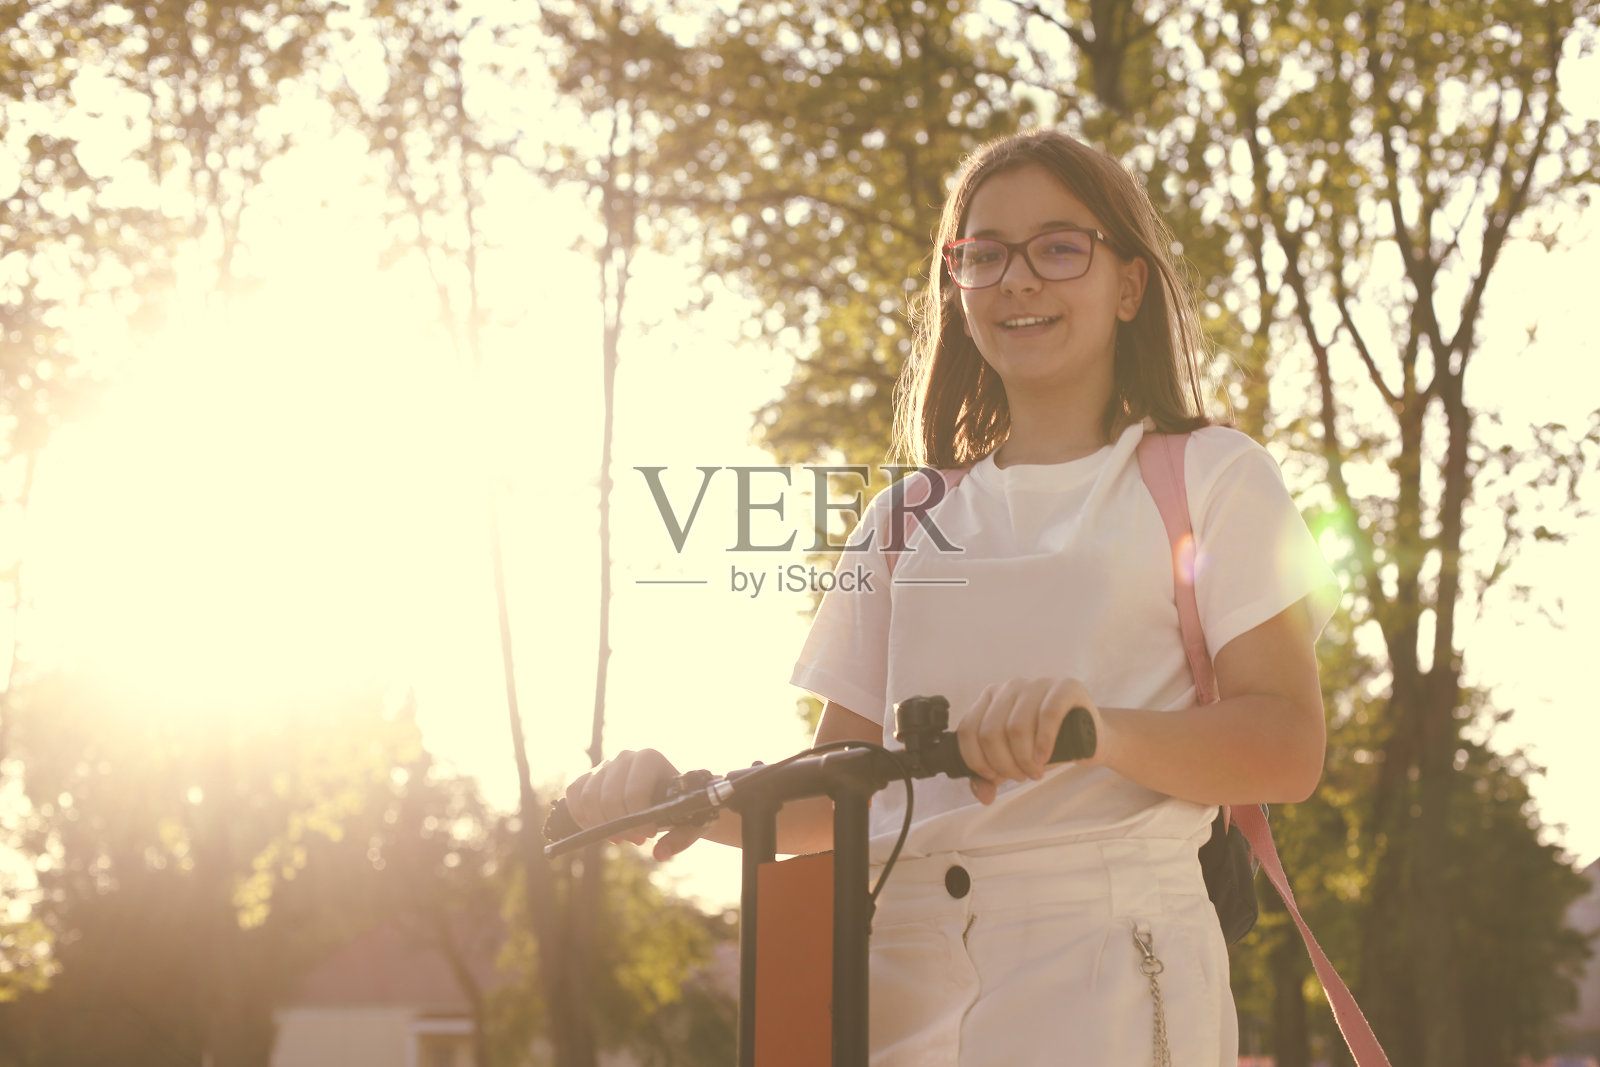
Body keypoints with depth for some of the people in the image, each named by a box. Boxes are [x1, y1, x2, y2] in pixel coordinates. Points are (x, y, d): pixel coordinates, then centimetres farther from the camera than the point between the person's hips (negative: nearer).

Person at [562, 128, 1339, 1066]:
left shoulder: (1208, 477, 7)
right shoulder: (912, 517, 19)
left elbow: (1289, 748, -6)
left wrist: (1099, 729, -24)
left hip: (1106, 963, -3)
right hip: (904, 970, 4)